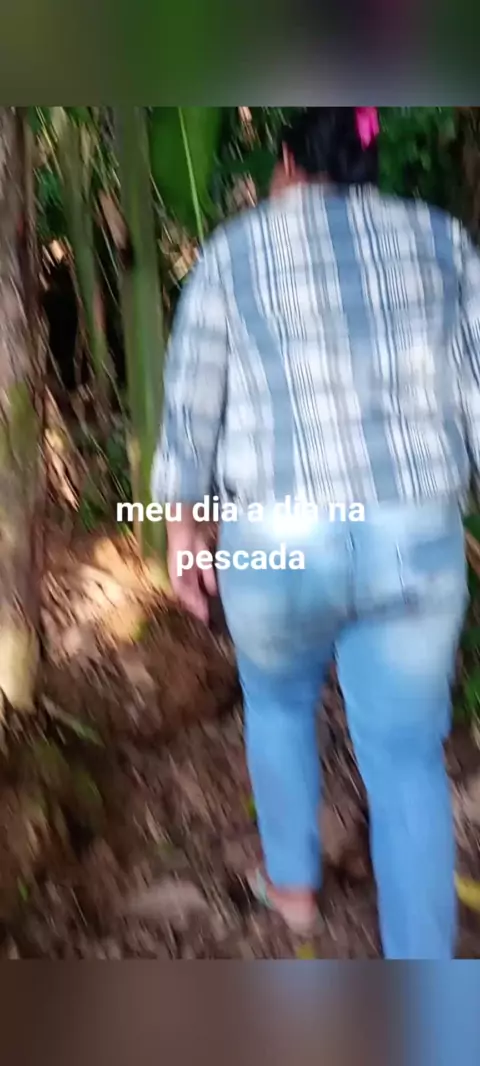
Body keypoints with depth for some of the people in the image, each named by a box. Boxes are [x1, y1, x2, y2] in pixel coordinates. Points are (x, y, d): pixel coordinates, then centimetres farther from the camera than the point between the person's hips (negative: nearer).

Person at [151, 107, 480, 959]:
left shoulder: (232, 251, 2)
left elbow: (190, 403, 2)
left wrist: (182, 521, 11)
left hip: (275, 540, 0)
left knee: (277, 697, 28)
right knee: (407, 758, 14)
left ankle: (292, 883, 45)